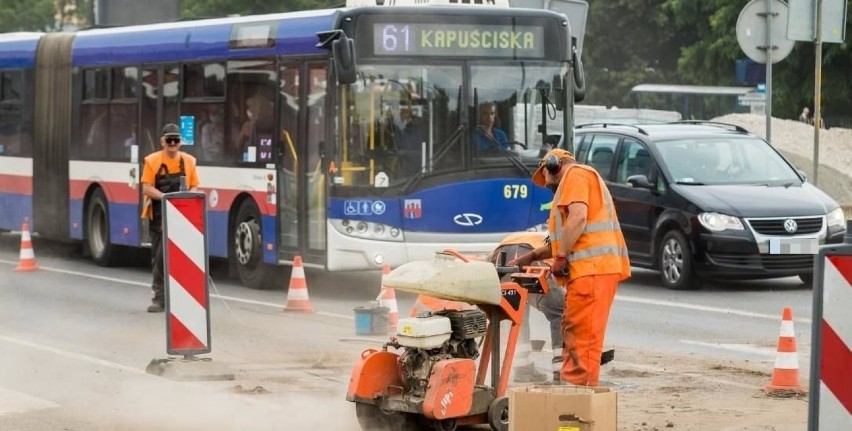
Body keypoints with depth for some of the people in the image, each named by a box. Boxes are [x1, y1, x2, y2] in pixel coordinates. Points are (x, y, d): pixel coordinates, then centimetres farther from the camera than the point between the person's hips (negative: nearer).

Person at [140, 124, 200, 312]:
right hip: (159, 215, -1)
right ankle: (159, 297, 7)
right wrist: (165, 197, -20)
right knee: (159, 256, 3)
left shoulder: (188, 161, 7)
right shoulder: (152, 161, -1)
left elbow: (194, 187, 11)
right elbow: (146, 188, -5)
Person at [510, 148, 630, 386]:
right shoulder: (579, 180, 31)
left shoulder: (575, 174, 1)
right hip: (590, 269, 10)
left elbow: (578, 217, -16)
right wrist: (532, 256, 26)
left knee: (582, 336, -13)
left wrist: (560, 257, -14)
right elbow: (563, 240, 29)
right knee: (572, 333, 12)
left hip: (591, 268, -10)